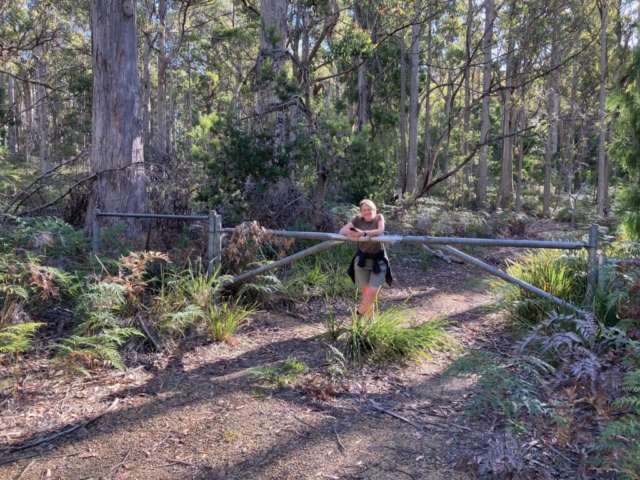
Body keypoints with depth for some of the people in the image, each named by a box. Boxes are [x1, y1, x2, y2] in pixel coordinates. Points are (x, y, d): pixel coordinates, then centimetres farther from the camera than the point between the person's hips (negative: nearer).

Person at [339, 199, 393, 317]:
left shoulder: (379, 217, -5)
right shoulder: (358, 219, -1)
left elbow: (380, 230, -26)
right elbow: (342, 230, -10)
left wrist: (363, 233, -43)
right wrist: (351, 232, -34)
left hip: (378, 259, -2)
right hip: (362, 258, 2)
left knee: (373, 292, -8)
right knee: (366, 291, 8)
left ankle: (358, 314, 13)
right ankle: (369, 318, 23)